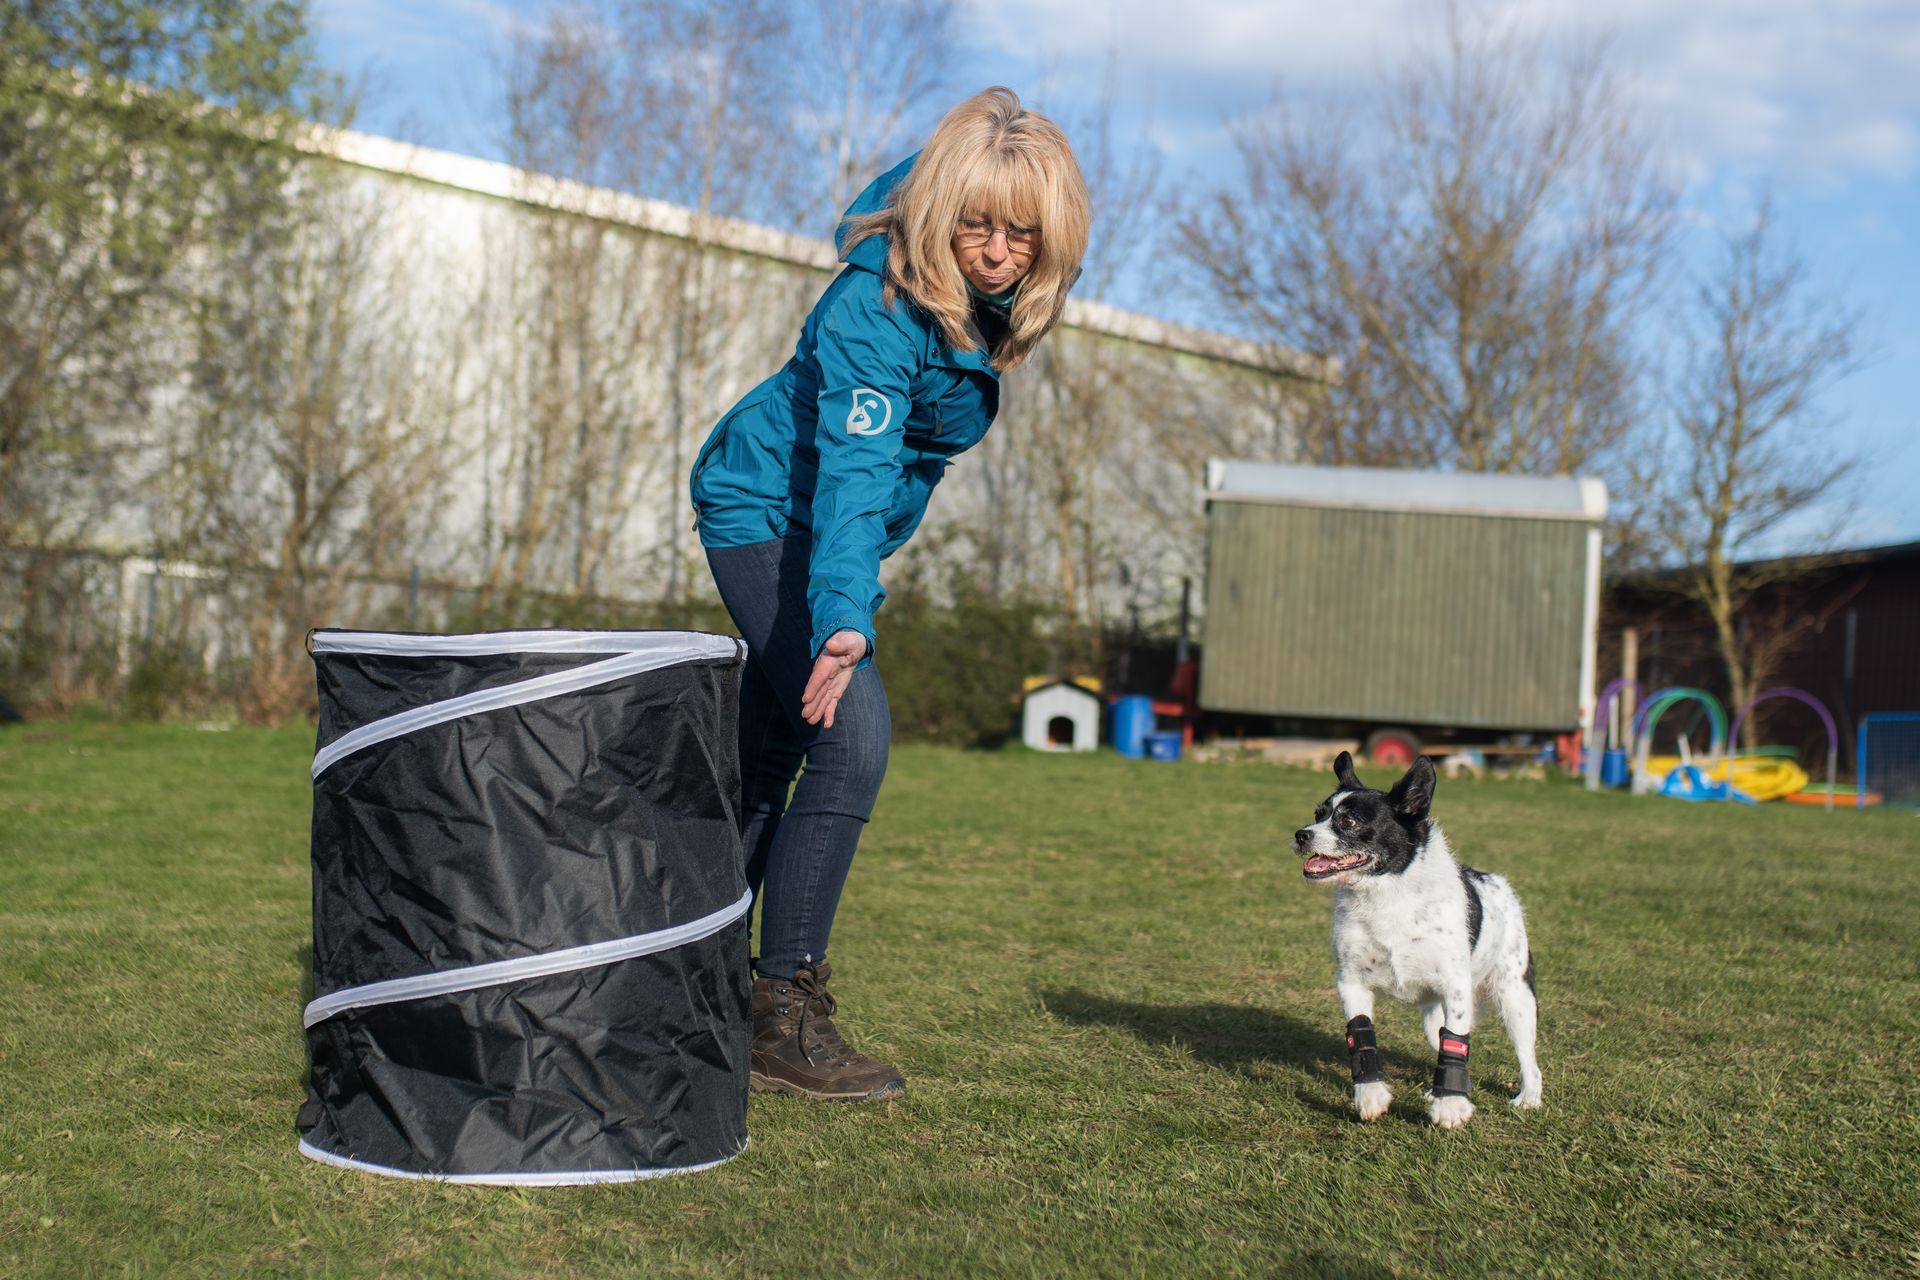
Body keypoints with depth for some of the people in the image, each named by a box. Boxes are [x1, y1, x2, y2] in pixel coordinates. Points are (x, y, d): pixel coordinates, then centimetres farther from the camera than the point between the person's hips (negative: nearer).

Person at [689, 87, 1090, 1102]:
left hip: (815, 523, 9)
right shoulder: (878, 307, -31)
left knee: (770, 753, 14)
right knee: (850, 737, -22)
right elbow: (853, 467, -41)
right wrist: (844, 615, -53)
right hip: (769, 509, -9)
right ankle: (784, 1014, -15)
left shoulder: (994, 289, -9)